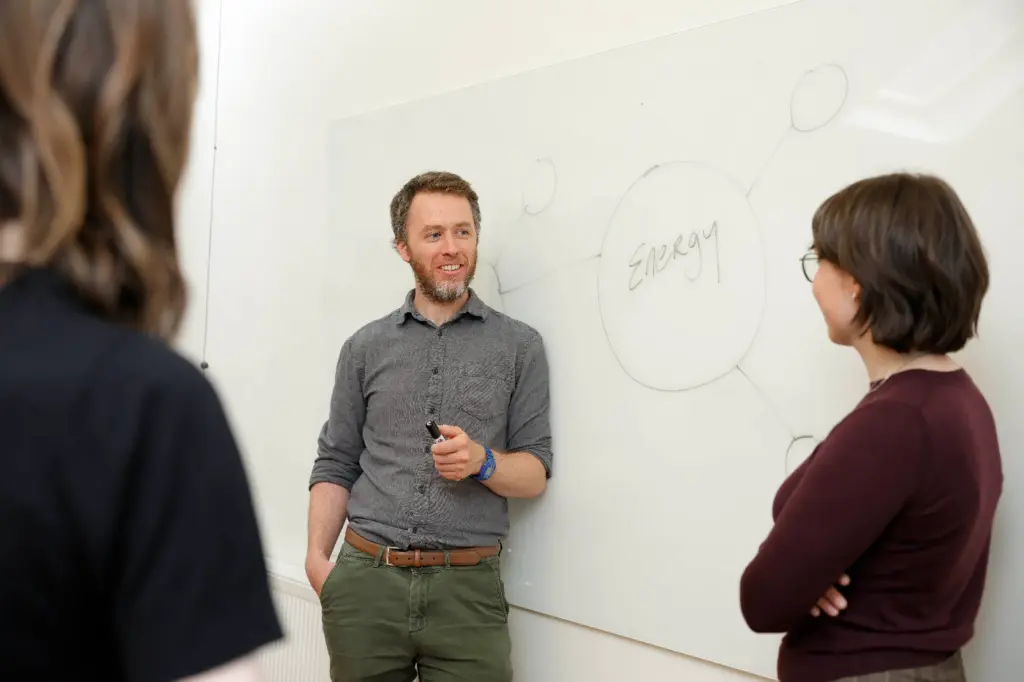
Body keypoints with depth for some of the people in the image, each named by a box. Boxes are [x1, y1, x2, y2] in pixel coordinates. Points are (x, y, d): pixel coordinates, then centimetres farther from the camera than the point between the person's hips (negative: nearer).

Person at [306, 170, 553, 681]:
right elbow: (335, 465, 9)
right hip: (365, 581, 2)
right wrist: (317, 557, -3)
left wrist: (483, 461, -16)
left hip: (468, 588, -1)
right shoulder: (365, 347, 9)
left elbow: (536, 475, 4)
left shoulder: (520, 346, 4)